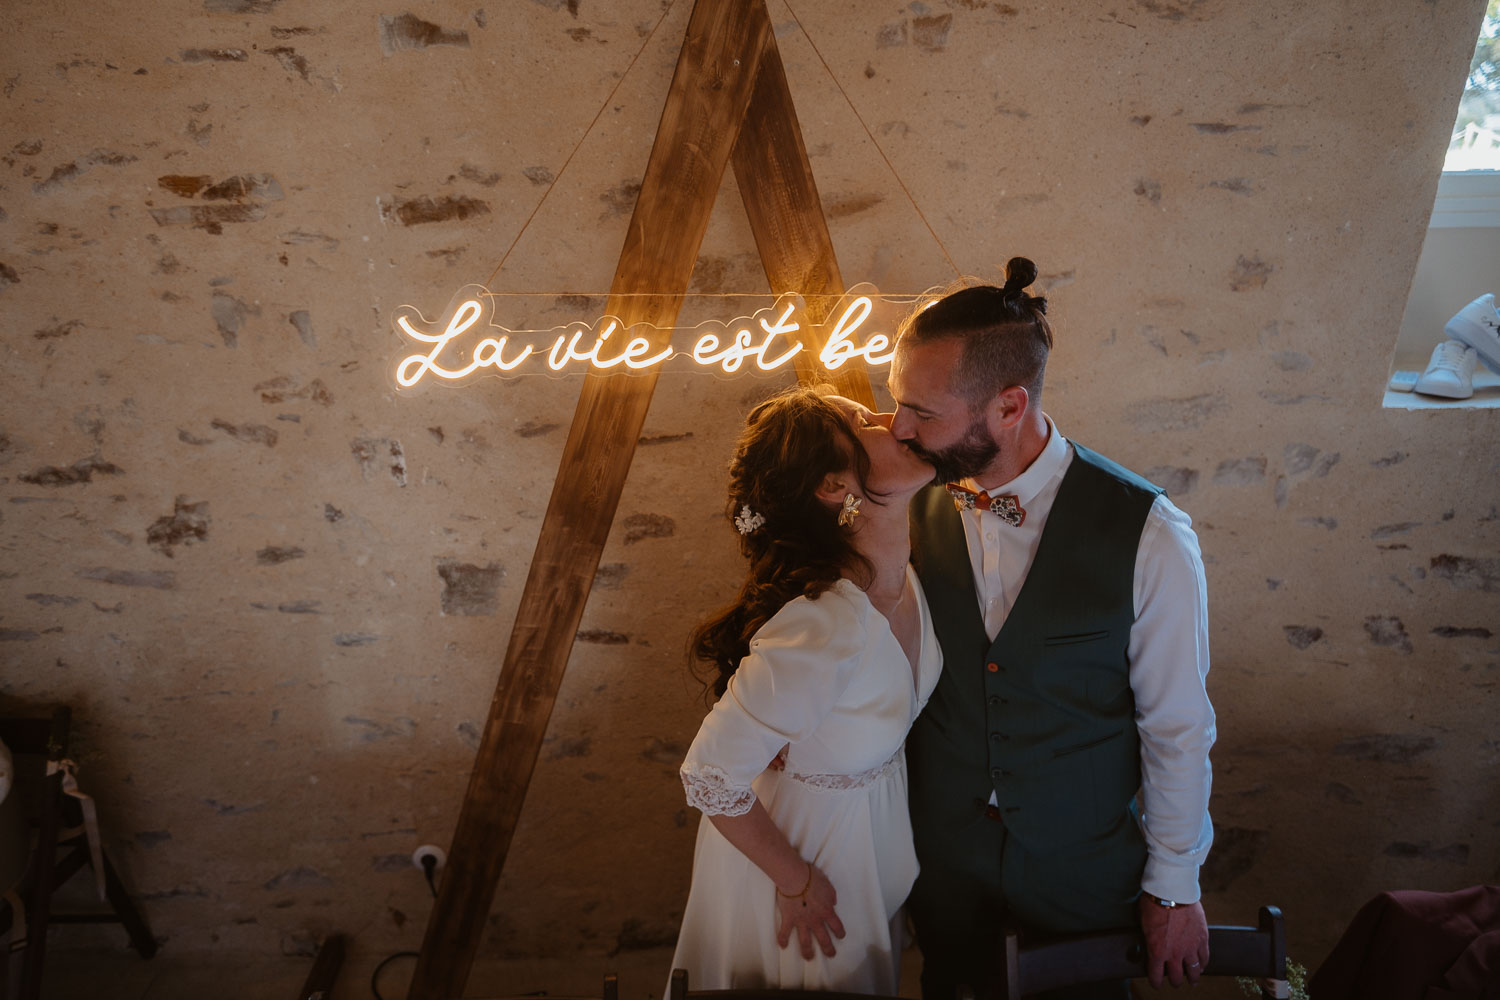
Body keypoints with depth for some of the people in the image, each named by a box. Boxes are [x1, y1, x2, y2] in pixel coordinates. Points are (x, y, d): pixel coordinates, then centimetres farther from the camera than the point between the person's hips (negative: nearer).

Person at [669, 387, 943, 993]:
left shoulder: (904, 567, -15)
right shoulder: (825, 631, -41)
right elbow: (710, 778, -30)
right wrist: (796, 881, -16)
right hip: (791, 845, -7)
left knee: (868, 975, 31)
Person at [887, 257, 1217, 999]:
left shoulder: (1150, 540, -23)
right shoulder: (910, 513, -15)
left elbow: (1178, 728, -13)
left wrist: (1174, 889, -5)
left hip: (1083, 871, -2)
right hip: (942, 850, 2)